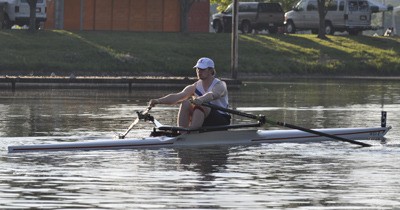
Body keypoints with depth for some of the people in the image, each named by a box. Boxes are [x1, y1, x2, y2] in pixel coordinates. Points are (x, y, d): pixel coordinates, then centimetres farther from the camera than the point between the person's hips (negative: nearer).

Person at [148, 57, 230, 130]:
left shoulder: (220, 85, -6)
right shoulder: (195, 87, 8)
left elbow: (213, 95, -32)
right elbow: (177, 96, -8)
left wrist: (201, 99, -54)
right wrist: (158, 101, -25)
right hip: (203, 122, 5)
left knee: (201, 105, -31)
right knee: (185, 103, -18)